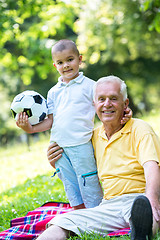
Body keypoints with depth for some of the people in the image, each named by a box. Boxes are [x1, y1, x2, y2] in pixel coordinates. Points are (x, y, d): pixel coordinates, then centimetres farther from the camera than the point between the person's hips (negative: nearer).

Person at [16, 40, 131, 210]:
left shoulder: (89, 85, 0)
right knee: (71, 188, 12)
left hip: (81, 145, -5)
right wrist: (31, 128, -2)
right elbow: (50, 120, 12)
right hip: (59, 147, 5)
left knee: (89, 186, -2)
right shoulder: (54, 92, 13)